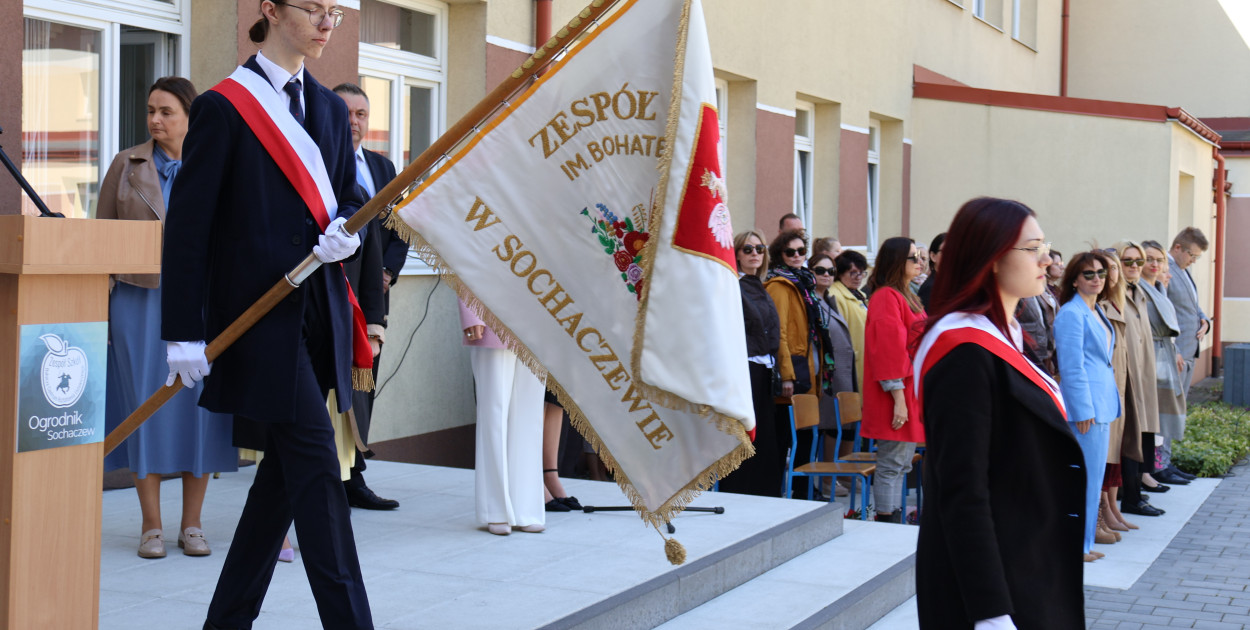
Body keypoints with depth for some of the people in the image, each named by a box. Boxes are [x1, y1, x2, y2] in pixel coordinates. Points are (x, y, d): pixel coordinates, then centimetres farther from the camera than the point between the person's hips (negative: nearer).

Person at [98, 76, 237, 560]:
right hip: (138, 299, 0)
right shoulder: (127, 165, 8)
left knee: (198, 404, 1)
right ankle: (151, 526, 8)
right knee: (145, 405, 0)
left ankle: (192, 525, 11)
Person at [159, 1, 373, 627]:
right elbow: (188, 226, -8)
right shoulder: (223, 106, -5)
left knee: (286, 468, 10)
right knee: (314, 464, -9)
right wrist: (184, 333, -13)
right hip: (259, 314, -7)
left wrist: (345, 228, -5)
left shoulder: (328, 107, 16)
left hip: (320, 311, 7)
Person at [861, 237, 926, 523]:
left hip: (911, 392, 10)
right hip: (897, 394, -10)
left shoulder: (905, 296, 18)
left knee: (902, 464, 13)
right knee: (892, 464, -6)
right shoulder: (886, 297, -13)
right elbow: (887, 349, -19)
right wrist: (898, 398, -22)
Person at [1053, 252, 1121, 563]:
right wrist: (1083, 410, -19)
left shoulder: (1097, 312, 16)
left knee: (1093, 476, 13)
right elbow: (1071, 367, -17)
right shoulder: (1071, 313, -13)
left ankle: (1083, 542, 21)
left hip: (1102, 404, 10)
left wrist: (1103, 406, 17)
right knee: (1083, 476, -6)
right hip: (1085, 406, -10)